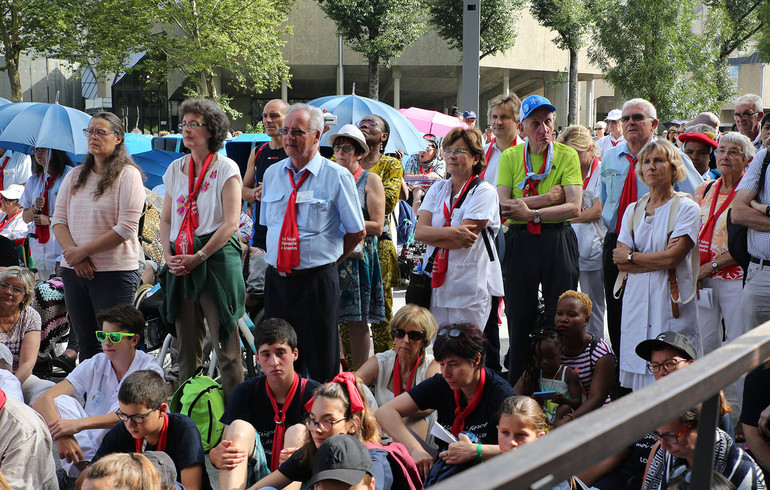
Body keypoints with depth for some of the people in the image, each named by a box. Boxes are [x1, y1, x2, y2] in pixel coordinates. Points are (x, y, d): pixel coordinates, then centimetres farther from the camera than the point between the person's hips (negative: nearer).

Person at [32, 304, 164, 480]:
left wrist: (79, 423, -36)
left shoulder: (149, 370, -7)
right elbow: (42, 401, -7)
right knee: (61, 401, -17)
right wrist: (61, 436, -28)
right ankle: (83, 467, -31)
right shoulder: (94, 366, 2)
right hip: (88, 451, 4)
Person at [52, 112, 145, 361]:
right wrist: (73, 252, -9)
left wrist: (83, 251, -12)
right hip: (74, 270, 6)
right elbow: (58, 220, 9)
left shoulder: (128, 175, -5)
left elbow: (126, 228, -13)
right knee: (85, 343, 11)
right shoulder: (74, 176, 13)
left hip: (115, 272, -6)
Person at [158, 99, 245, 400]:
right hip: (180, 264, 5)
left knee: (225, 345, -6)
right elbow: (166, 219, 16)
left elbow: (231, 223, -9)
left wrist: (199, 257, -13)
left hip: (217, 259, -5)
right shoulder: (175, 169, 14)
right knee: (186, 344, 8)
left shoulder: (226, 169, -2)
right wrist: (169, 256, 0)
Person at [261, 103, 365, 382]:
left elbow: (357, 232, 1)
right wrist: (278, 259, 11)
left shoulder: (337, 176, -5)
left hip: (317, 282, -5)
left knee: (322, 367, -1)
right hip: (276, 279, 5)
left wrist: (327, 261, 4)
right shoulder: (272, 174, 10)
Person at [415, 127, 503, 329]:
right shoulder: (438, 189, 13)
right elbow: (419, 231, 0)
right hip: (436, 282, 5)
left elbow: (465, 240, -14)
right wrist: (451, 233, -17)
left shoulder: (484, 191, -4)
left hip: (469, 286, -5)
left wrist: (433, 234, -3)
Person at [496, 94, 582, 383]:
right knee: (519, 319, 8)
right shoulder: (510, 157, 4)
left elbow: (574, 208, -11)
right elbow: (503, 205, -9)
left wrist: (531, 212, -17)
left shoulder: (567, 155, -1)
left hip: (558, 242, -1)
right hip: (519, 243, 2)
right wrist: (548, 198, -14)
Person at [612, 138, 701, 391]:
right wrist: (659, 259, -7)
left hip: (672, 301, -4)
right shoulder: (633, 210, 14)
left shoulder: (687, 208, 0)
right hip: (637, 299, 4)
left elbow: (672, 257, -11)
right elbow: (620, 262, 5)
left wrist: (631, 257, 0)